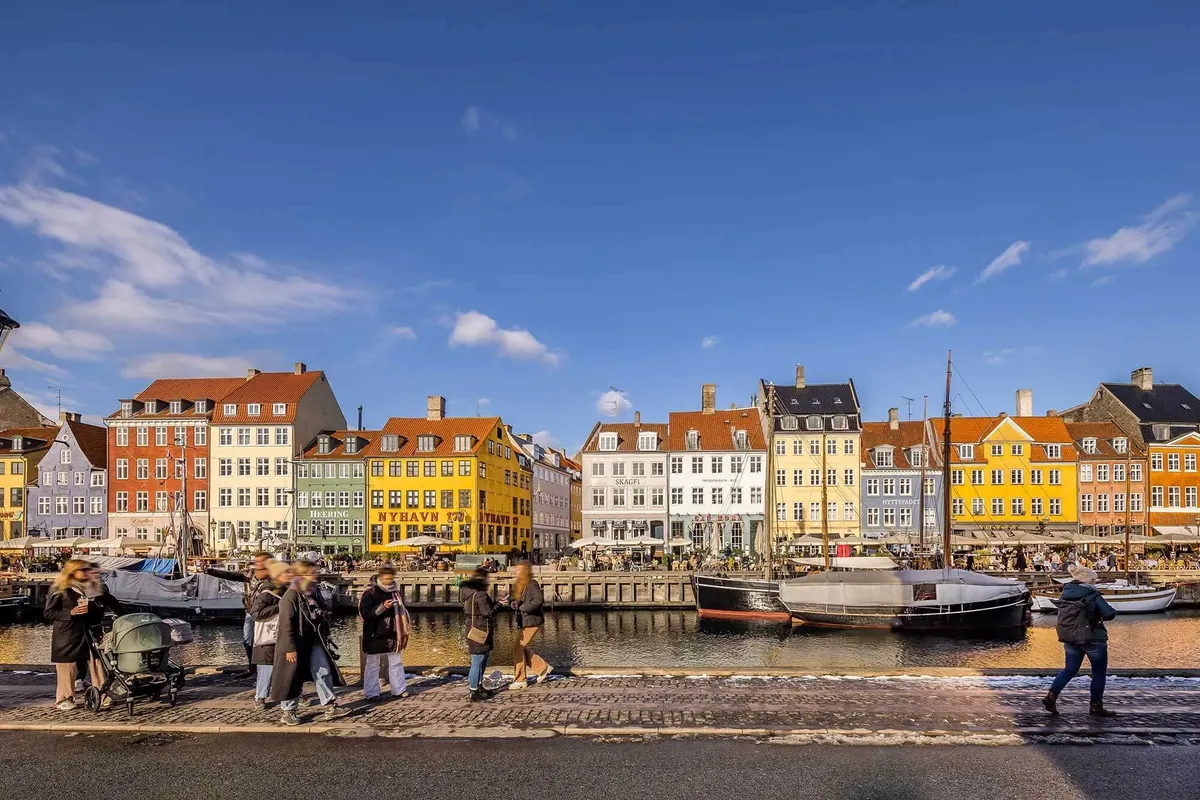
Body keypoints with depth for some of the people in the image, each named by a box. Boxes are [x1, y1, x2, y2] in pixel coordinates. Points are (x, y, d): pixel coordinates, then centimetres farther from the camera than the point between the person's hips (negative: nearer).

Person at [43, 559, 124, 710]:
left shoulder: (97, 587, 8)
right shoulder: (60, 590, -5)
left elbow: (112, 603, 17)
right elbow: (48, 613, -5)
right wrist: (70, 613, -18)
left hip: (92, 631, 4)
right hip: (68, 634, -3)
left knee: (98, 663, 3)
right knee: (67, 667, 3)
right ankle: (64, 699, 17)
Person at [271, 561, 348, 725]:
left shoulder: (314, 593, 8)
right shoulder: (291, 596, -18)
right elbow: (286, 624, -21)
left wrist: (325, 638, 18)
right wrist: (290, 648, -22)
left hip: (315, 642, 8)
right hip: (297, 645, -8)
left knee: (324, 673, 6)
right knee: (293, 678, 4)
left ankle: (330, 707, 11)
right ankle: (287, 712, 20)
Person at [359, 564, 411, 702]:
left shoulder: (396, 593, 9)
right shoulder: (370, 594, -11)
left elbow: (402, 612, 21)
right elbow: (364, 613, -20)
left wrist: (404, 629, 14)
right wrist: (382, 607, -28)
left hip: (393, 635, 6)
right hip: (375, 636, -6)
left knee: (397, 663, 12)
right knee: (372, 665, 2)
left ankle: (399, 689, 21)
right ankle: (371, 693, 10)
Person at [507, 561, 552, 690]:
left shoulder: (532, 584, -17)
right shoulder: (519, 584, 11)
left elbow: (539, 600, -28)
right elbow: (513, 597, 20)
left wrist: (522, 607, -23)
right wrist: (512, 601, -4)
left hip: (532, 621, -10)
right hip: (523, 621, 10)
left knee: (518, 647, -7)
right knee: (521, 648, 14)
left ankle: (520, 680, 3)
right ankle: (543, 668, 25)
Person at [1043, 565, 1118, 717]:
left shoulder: (1066, 593, 2)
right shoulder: (1092, 595, -16)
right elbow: (1110, 613, -20)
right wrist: (1100, 616, 0)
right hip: (1093, 639, -5)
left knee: (1070, 669, 13)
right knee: (1099, 672, 12)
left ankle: (1051, 695, -2)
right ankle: (1096, 706, 16)